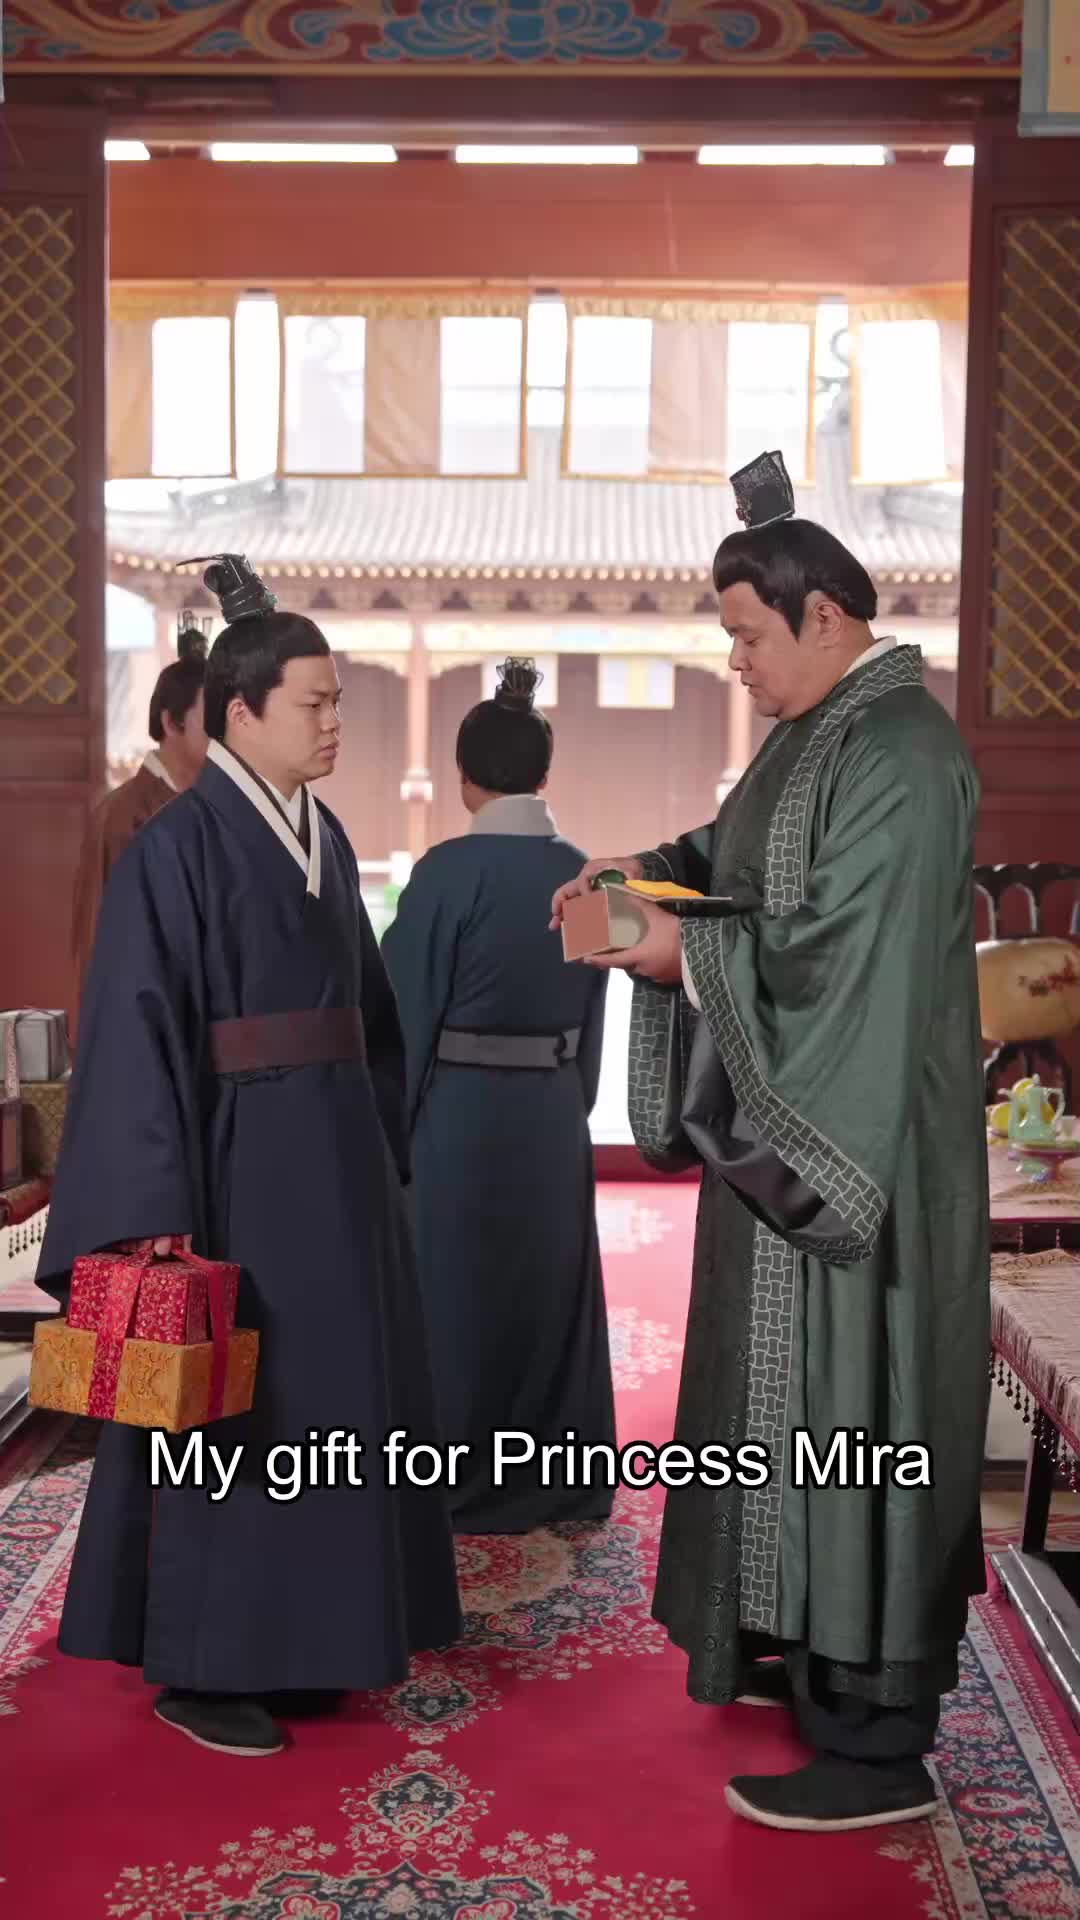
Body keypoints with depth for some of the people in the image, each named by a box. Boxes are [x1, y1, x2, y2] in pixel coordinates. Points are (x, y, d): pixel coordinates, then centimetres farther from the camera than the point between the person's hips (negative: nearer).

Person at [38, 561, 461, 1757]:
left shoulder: (325, 838, 11)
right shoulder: (178, 846, -12)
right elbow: (139, 1031, -16)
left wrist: (381, 1148, 15)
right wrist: (157, 1208, -20)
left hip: (335, 1154, 8)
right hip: (236, 1162, -8)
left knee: (329, 1400, 14)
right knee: (233, 1410, 2)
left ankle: (298, 1637, 30)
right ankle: (198, 1665, 17)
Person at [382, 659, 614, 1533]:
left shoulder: (449, 871, -16)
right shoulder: (581, 872, 2)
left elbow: (408, 1011, -13)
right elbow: (591, 1015, 10)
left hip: (456, 1113, -5)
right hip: (552, 1116, 6)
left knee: (452, 1293, 8)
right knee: (547, 1288, 17)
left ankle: (453, 1486, 18)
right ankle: (553, 1482, 28)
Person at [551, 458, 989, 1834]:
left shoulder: (896, 750, -19)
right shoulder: (817, 732, 11)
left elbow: (837, 947, -24)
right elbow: (750, 861, 22)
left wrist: (682, 951, -14)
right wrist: (649, 869, 6)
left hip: (858, 1141, -10)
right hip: (798, 1126, 10)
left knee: (846, 1410, -3)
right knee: (798, 1392, 18)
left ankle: (876, 1740, 9)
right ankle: (818, 1646, 34)